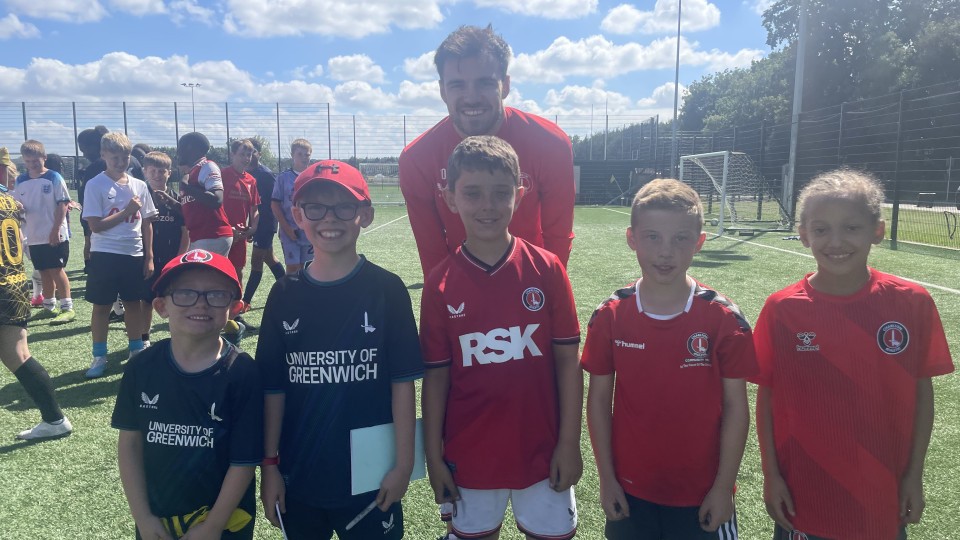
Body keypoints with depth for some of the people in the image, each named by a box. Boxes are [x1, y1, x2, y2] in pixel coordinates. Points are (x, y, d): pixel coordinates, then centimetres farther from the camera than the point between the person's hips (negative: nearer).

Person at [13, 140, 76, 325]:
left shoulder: (54, 178, -8)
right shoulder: (21, 181, 8)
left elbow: (62, 205, -10)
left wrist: (56, 230, -14)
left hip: (55, 235, -5)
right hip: (34, 236, 5)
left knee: (57, 270, -4)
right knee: (44, 271, 13)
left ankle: (67, 308, 1)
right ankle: (49, 307, 23)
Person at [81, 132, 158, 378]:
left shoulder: (139, 185, 4)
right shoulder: (95, 185, -6)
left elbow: (147, 223, 8)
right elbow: (96, 225, -11)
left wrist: (149, 257, 5)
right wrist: (126, 211, -15)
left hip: (134, 255, 3)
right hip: (105, 255, -3)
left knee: (134, 303, 11)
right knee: (101, 306, 5)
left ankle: (136, 350, 24)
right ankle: (99, 356, 16)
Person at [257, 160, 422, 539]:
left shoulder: (386, 289, -10)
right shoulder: (285, 295, -2)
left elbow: (402, 382, -8)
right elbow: (273, 387, 2)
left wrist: (403, 464, -8)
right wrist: (269, 465, 3)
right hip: (298, 475, 3)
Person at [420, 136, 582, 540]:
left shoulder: (547, 269, -9)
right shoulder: (440, 284, -7)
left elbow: (567, 359, -4)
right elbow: (436, 375, -2)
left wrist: (569, 443, -4)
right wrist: (433, 457, 0)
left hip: (541, 451, 0)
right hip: (469, 456, 1)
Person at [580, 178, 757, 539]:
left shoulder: (724, 319, -11)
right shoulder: (610, 317, -8)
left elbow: (735, 406, -6)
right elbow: (599, 399, -1)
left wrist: (723, 486, -5)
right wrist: (606, 477, 0)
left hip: (702, 496, -1)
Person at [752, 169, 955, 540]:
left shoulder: (912, 303, -8)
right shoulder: (782, 310, -11)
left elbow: (922, 391, 0)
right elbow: (766, 395, -4)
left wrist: (914, 475, 1)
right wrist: (771, 475, -3)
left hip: (884, 498, 1)